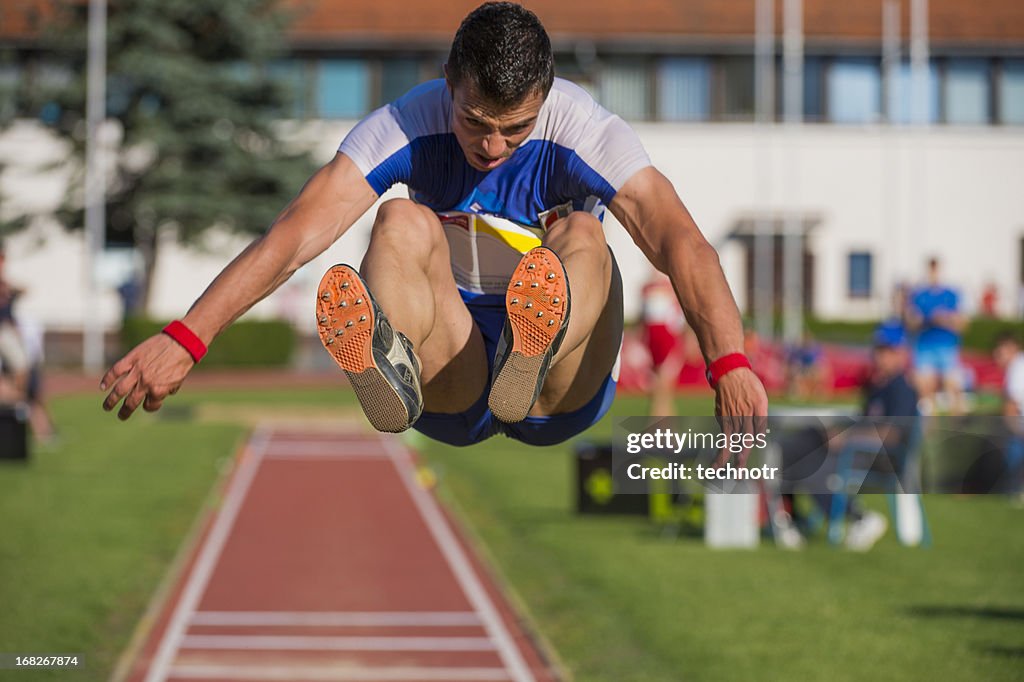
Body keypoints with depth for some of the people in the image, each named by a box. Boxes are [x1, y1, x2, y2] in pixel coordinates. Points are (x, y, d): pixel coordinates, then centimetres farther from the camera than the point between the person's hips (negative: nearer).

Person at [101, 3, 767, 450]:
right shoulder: (407, 124, -11)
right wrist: (185, 338, -33)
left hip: (564, 400, -1)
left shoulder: (583, 129, -15)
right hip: (450, 396, 1)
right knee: (404, 222, -24)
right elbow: (296, 235, -20)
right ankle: (391, 363, -56)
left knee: (583, 234, -28)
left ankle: (532, 362, -60)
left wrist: (730, 365, -46)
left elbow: (680, 242, -29)